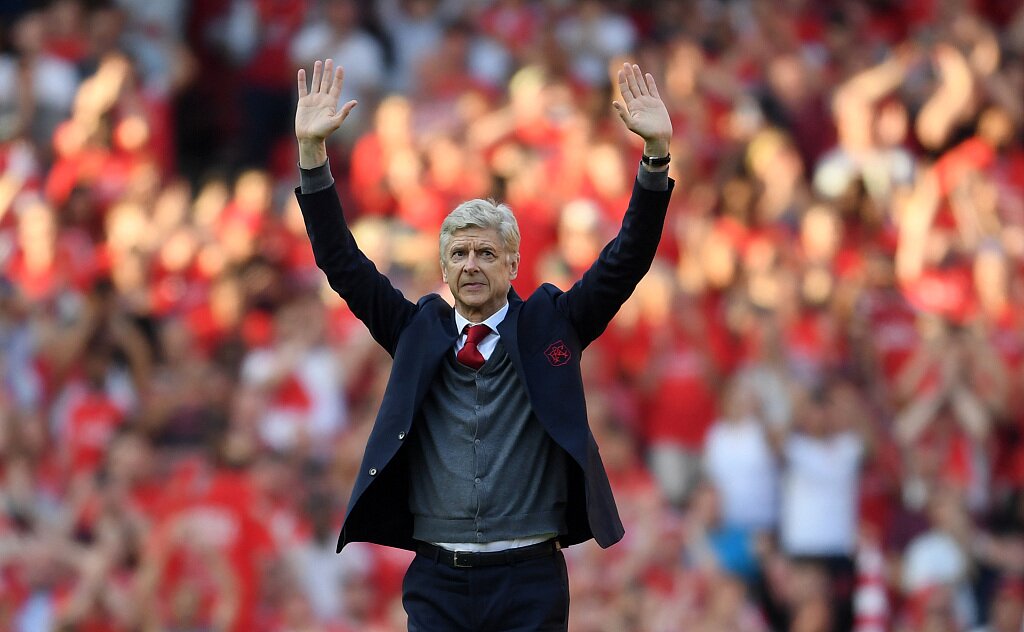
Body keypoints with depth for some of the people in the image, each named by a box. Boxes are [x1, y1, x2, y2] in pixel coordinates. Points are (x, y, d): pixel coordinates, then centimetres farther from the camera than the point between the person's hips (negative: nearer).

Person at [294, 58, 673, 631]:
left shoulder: (549, 325, 7)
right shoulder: (418, 332, 11)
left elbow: (627, 261, 0)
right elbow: (342, 262, 7)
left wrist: (657, 153, -12)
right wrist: (312, 152, -3)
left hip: (530, 579, -1)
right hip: (437, 582, 1)